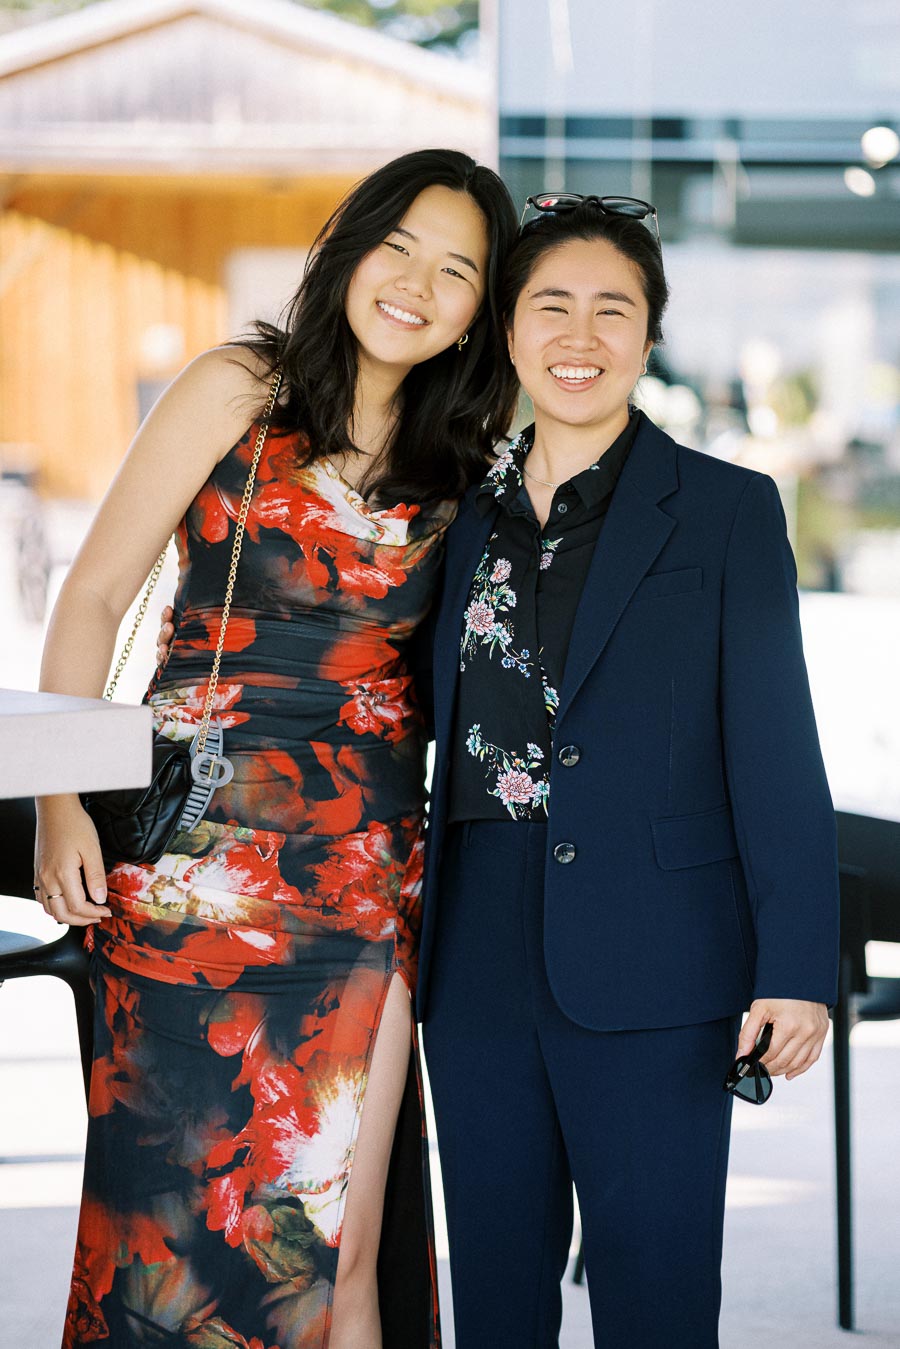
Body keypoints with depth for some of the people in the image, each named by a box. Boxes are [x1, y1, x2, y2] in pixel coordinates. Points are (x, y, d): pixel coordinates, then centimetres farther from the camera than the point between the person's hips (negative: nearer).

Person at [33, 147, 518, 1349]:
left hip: (369, 875, 3)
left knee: (341, 1248, 1)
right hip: (198, 863, -3)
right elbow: (94, 597, -2)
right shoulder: (238, 391, 0)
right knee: (175, 1216, 1)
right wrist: (61, 803, -10)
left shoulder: (461, 461, 11)